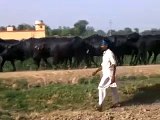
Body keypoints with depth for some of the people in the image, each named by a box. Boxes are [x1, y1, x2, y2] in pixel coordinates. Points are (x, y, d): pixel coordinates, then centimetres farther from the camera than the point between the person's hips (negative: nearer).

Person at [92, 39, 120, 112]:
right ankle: (116, 103, 25)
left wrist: (113, 76, -24)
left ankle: (100, 105, -11)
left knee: (101, 87, -13)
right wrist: (96, 71, 18)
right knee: (113, 87, 16)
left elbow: (114, 65, -19)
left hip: (109, 74, -10)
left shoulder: (110, 53, -16)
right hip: (105, 74, 10)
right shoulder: (105, 53, 12)